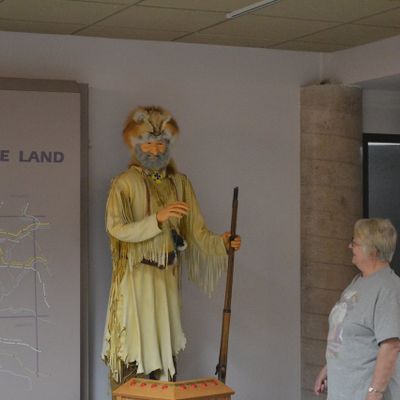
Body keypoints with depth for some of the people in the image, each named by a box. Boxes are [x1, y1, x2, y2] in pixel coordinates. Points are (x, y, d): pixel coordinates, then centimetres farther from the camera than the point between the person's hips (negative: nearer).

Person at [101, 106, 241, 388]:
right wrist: (157, 218, -25)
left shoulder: (180, 183, 9)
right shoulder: (125, 183, -3)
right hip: (135, 277, -4)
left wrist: (221, 242, -16)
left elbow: (196, 230, 2)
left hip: (166, 277, 4)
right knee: (135, 346, -5)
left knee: (164, 347, 6)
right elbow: (117, 228, -16)